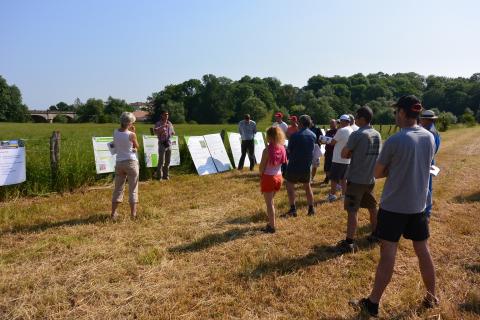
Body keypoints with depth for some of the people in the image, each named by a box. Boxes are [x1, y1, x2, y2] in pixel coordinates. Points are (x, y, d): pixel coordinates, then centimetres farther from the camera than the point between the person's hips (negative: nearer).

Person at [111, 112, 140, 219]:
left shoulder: (115, 132, -1)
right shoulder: (131, 135, -14)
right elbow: (137, 147, 1)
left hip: (119, 162, 4)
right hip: (131, 162, -4)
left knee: (118, 188, 14)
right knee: (133, 189, 6)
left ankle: (113, 213, 18)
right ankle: (133, 213, 10)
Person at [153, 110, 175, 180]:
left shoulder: (170, 123, 13)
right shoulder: (158, 123, -3)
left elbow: (173, 133, 21)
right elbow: (155, 131, -18)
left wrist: (173, 132, -2)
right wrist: (162, 127, -30)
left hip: (169, 144, 5)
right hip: (162, 144, -5)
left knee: (167, 161, 8)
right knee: (161, 161, -6)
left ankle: (165, 175, 17)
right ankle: (159, 176, 3)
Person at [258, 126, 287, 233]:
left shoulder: (267, 150, -20)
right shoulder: (282, 148, -3)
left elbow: (262, 166, -14)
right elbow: (284, 163, 4)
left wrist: (261, 175, 3)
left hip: (268, 178, -6)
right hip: (278, 177, 6)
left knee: (269, 203, 5)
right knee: (270, 201, 24)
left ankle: (272, 227, 13)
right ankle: (271, 223, 32)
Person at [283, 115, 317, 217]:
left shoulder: (295, 135, -15)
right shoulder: (313, 136, 0)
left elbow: (289, 150, -6)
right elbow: (311, 150, 7)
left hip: (294, 166, -5)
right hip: (307, 166, 5)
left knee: (290, 186, 8)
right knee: (307, 186, 19)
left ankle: (293, 209, 5)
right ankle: (311, 209, 23)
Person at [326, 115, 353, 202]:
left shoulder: (341, 130, -17)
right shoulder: (352, 131, 7)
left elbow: (332, 142, -9)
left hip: (338, 159, -7)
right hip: (347, 159, 7)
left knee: (334, 178, 3)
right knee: (343, 178, 17)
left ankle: (332, 195, 9)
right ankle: (344, 194, 20)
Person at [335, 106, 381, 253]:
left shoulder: (357, 134, -16)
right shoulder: (377, 135, 7)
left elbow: (344, 154, -13)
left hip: (356, 179, -7)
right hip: (370, 178, 7)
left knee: (352, 211, -5)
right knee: (372, 207, 20)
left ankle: (349, 243, -4)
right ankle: (375, 234, 34)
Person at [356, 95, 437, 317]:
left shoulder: (394, 141, -17)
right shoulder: (429, 138, 2)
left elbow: (377, 173, -8)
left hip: (393, 206, -5)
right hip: (418, 205, 6)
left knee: (388, 254, 0)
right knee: (423, 251, 17)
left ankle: (373, 303, 11)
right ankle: (431, 297, 32)